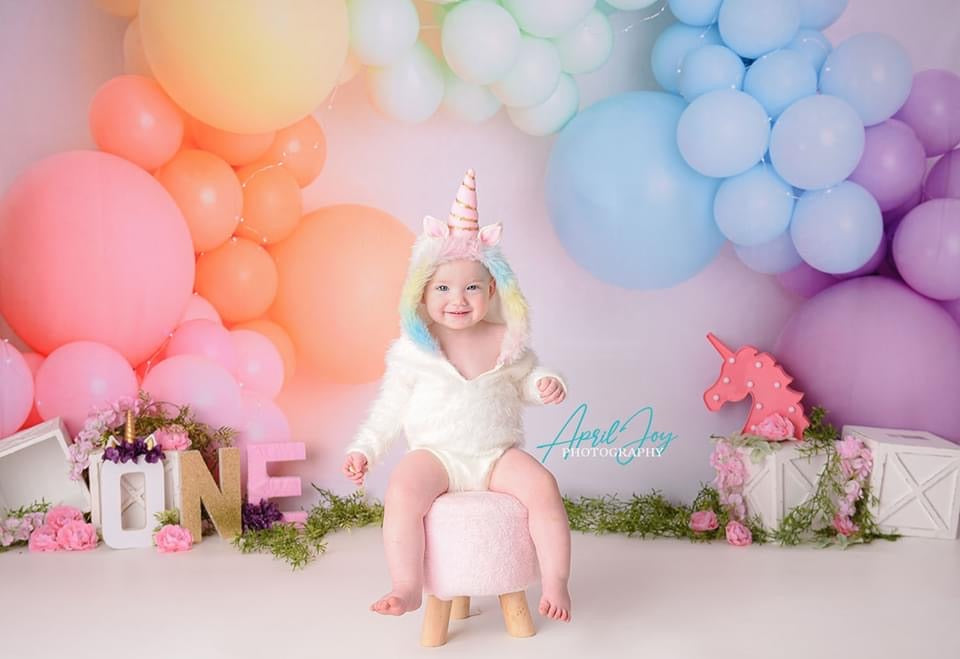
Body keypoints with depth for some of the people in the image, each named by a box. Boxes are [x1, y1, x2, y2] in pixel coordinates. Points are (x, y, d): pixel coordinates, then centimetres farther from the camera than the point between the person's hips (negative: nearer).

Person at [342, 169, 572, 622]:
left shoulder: (504, 341, 4)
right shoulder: (414, 348, 1)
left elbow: (525, 379, 19)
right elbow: (391, 405, 6)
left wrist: (546, 384, -4)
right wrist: (364, 448, -2)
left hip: (497, 453, 1)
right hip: (436, 453, -1)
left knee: (542, 486, -24)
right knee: (402, 489, -31)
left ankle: (555, 581, -12)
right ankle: (407, 587, -20)